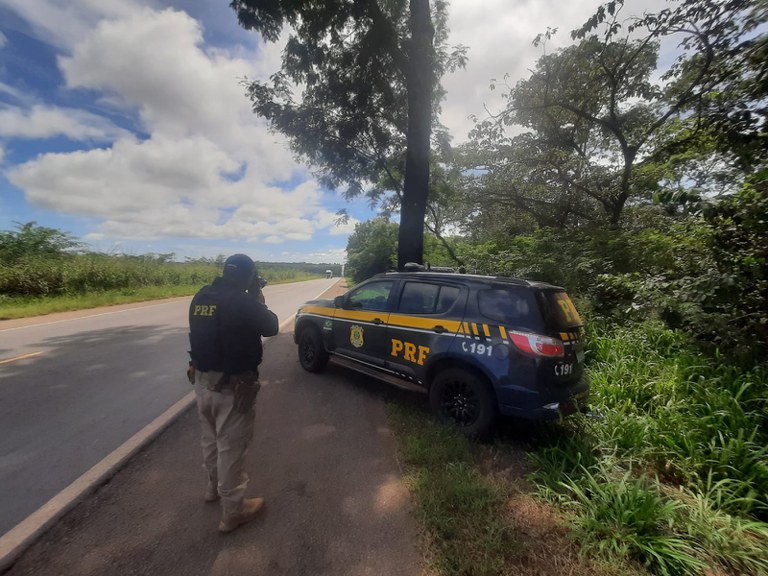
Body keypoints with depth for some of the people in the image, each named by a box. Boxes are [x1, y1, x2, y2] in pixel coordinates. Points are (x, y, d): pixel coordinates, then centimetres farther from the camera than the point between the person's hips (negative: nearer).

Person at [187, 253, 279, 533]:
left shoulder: (201, 296, 1)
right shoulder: (243, 301, -22)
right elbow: (271, 327, -9)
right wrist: (257, 296, 1)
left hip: (202, 380, 8)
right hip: (231, 387, -8)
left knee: (210, 438, 26)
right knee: (231, 447, 8)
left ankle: (214, 486, 50)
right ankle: (232, 512, 26)